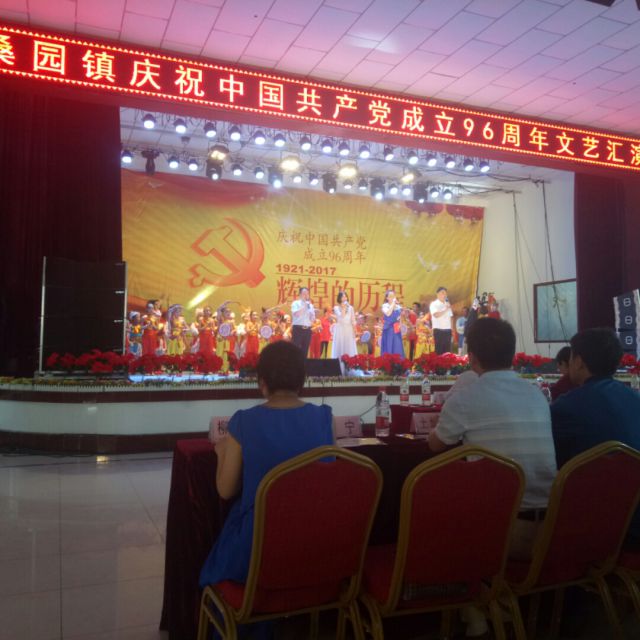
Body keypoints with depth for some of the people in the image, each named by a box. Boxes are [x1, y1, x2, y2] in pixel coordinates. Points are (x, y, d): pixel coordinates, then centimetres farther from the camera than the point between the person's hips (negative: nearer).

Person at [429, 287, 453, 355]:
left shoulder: (447, 304, 15)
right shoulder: (433, 304, -2)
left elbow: (450, 317, 14)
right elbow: (436, 315, -18)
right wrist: (446, 309, -18)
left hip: (447, 330, 5)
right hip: (438, 330, -5)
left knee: (447, 350, 5)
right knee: (438, 350, -4)